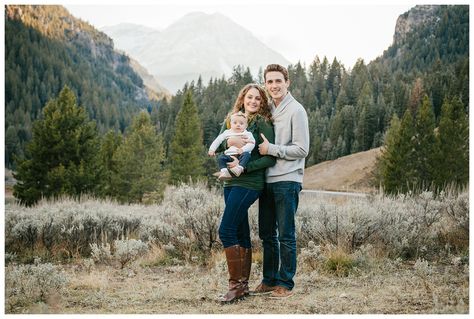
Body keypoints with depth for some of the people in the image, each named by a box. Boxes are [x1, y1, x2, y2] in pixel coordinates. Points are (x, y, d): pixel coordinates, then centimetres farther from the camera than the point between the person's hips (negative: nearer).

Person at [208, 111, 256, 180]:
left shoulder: (247, 134, 12)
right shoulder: (227, 133, 20)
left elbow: (252, 143, -2)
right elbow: (218, 140, 22)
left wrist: (243, 149, -20)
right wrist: (212, 149, 9)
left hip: (241, 155, -2)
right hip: (229, 155, 2)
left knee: (246, 154, -34)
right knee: (221, 158, -24)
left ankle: (239, 168, -53)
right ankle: (224, 171, -38)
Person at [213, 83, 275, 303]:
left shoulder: (263, 124, -4)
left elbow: (270, 158, -9)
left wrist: (244, 167, -18)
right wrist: (225, 164, -2)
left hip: (248, 183, -7)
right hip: (230, 182, 7)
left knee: (226, 231, -13)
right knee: (241, 233, 10)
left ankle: (236, 284, -7)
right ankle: (243, 284, 16)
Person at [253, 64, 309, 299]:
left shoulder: (296, 110, -7)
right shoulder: (268, 109, 13)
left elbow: (301, 149, -12)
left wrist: (270, 149, -13)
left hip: (287, 180, -7)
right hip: (267, 180, 7)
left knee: (286, 235, -1)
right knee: (267, 233, 12)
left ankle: (286, 283, 8)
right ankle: (269, 280, 22)